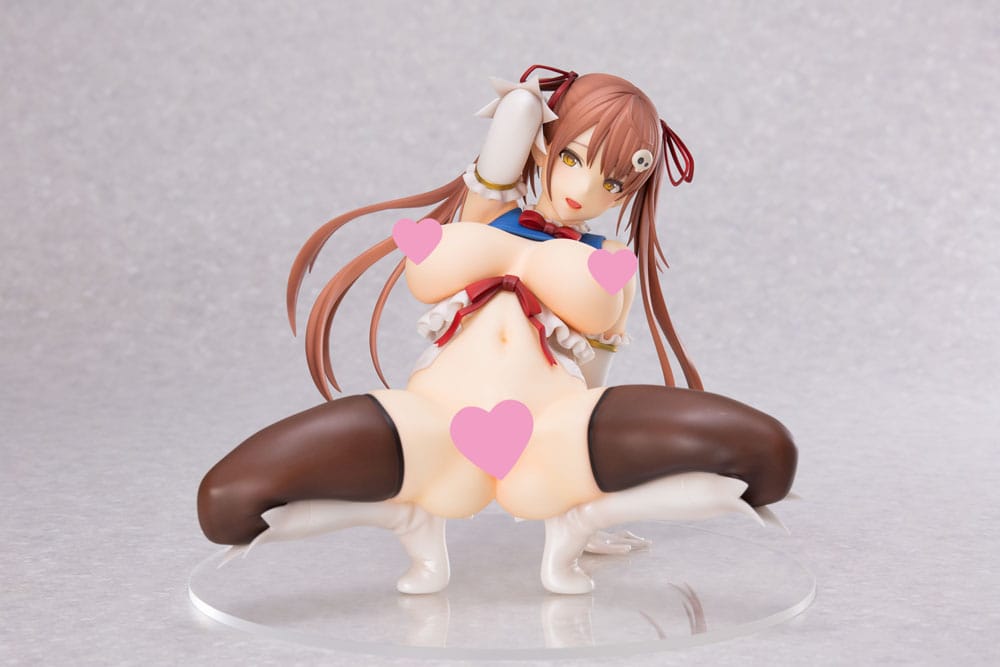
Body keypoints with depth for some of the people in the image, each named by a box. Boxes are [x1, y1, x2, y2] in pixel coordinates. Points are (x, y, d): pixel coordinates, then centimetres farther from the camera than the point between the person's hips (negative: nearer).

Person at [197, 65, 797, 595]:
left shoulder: (617, 263, 24)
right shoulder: (486, 212, 25)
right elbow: (519, 103, 14)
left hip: (553, 440, 0)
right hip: (435, 431, 0)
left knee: (768, 452, -25)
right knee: (226, 503, -22)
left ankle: (574, 523, 1)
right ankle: (416, 519, 7)